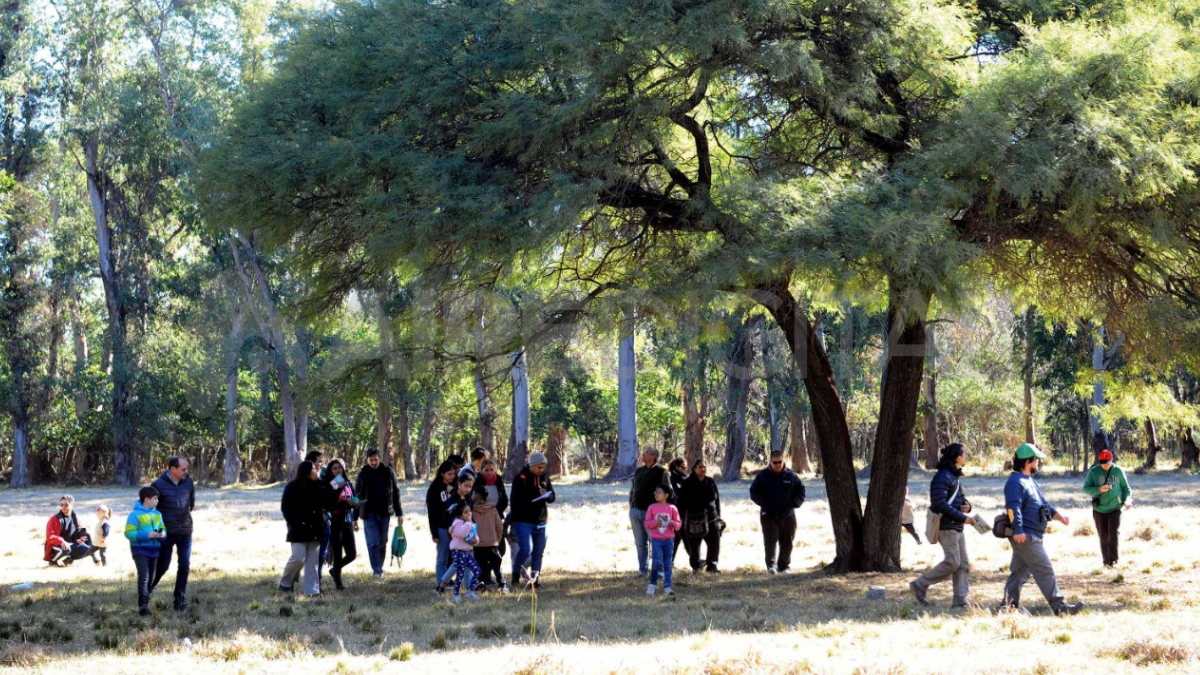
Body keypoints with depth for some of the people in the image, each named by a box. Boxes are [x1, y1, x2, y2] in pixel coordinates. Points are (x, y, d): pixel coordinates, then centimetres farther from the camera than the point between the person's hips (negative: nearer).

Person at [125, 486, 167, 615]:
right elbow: (129, 533, -17)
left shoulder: (157, 514, 11)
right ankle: (143, 605, -27)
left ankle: (144, 604, 20)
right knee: (143, 576, -19)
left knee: (150, 578, 11)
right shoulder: (135, 514, -12)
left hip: (154, 550, 7)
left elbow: (163, 528, 21)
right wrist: (148, 535, -23)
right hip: (140, 550, -7)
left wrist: (162, 533, -5)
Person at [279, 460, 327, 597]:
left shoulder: (317, 487, 10)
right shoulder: (292, 487, -4)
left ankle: (312, 590, 2)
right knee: (298, 558, -12)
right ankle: (285, 583, 10)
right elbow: (285, 507, -6)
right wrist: (294, 523, -13)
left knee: (312, 561, 2)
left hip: (314, 529, 5)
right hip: (299, 530, -5)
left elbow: (327, 503, 11)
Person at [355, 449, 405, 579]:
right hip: (369, 513, -2)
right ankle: (377, 571, -8)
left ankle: (379, 568, 16)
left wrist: (399, 513, 5)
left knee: (383, 542, 7)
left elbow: (395, 493, 7)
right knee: (373, 542, -8)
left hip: (385, 513, 2)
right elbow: (357, 495, 4)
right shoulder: (363, 474, 0)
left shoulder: (388, 472, 2)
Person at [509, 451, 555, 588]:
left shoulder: (544, 477, 10)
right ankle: (515, 575, 4)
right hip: (523, 521, -6)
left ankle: (535, 579, 14)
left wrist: (546, 495, -9)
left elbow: (552, 497, 13)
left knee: (538, 552, 6)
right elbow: (515, 500, -9)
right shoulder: (520, 478, -7)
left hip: (540, 522, 6)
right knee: (526, 549, -16)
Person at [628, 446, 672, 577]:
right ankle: (642, 570, 13)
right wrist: (632, 507, 13)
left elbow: (668, 493, -6)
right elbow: (632, 490, 22)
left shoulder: (661, 472, -4)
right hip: (636, 511, 6)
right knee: (640, 543, 8)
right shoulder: (638, 472, 15)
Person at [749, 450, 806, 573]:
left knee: (787, 542, 7)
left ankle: (784, 566, 17)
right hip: (769, 515, -2)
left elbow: (801, 490, 12)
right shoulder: (763, 475, 0)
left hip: (787, 515, 2)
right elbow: (754, 492, 5)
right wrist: (763, 503, -9)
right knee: (770, 540, -13)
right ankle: (771, 565, -19)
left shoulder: (791, 475, 3)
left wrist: (794, 503, -2)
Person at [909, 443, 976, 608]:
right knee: (952, 562, -12)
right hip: (946, 526, -10)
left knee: (963, 563, 4)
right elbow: (940, 503, -22)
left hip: (957, 527, 10)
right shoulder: (943, 476, -14)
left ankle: (960, 600, 4)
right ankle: (920, 585, -1)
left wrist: (967, 506, 1)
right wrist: (962, 517, -21)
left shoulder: (955, 476, 17)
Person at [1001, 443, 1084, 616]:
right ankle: (1059, 606, -10)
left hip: (1031, 536, 11)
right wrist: (1018, 530, -33)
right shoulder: (1016, 482, -13)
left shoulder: (1029, 481, 21)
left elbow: (1044, 503, 25)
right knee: (1044, 570, -10)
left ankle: (1008, 605, 15)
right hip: (1024, 536, -11)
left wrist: (1059, 516, 11)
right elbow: (1013, 507, -24)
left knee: (1020, 572, 12)